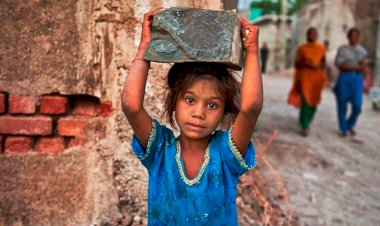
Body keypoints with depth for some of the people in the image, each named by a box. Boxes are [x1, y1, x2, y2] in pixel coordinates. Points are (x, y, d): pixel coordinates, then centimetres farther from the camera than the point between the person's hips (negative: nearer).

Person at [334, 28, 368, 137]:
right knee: (342, 104, 1)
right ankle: (343, 129, 16)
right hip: (344, 78, -2)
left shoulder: (362, 50, 10)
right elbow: (340, 65, -9)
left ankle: (350, 125, 22)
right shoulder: (342, 49, 0)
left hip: (357, 79, 2)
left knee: (357, 106, -5)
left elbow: (364, 69, 5)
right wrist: (357, 67, -12)